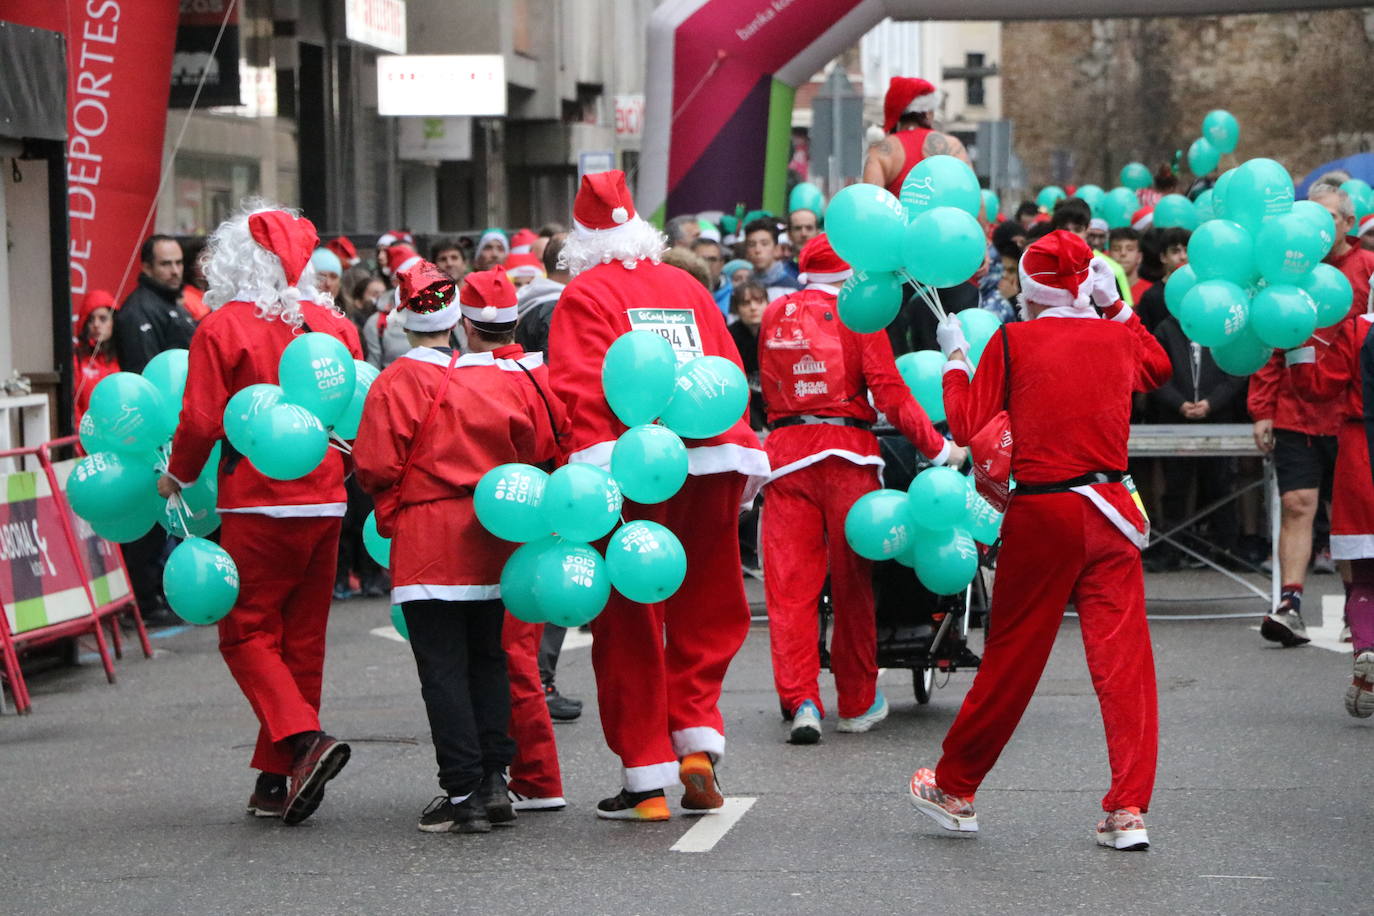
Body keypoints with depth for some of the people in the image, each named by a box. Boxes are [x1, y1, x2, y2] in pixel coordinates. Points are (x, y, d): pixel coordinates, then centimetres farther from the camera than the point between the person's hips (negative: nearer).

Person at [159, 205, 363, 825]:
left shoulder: (222, 330, -8)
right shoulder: (332, 323, 6)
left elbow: (201, 422, -9)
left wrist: (177, 476, 8)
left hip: (256, 505, -5)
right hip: (324, 501, 5)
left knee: (247, 633, 4)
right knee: (303, 637, 11)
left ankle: (305, 740, -17)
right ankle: (275, 781, 15)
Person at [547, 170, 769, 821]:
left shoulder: (585, 296, 4)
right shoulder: (689, 289, 19)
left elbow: (580, 385, -9)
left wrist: (589, 466, -16)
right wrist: (742, 457, 20)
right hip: (714, 463, 4)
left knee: (630, 623, 3)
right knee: (705, 612, 18)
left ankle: (646, 779, 5)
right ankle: (698, 738, 4)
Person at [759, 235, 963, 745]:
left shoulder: (775, 315, 10)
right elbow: (889, 393, -9)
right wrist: (939, 448, -3)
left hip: (785, 451, 2)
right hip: (847, 453, -2)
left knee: (789, 585, 1)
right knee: (852, 583, 7)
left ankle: (800, 702, -9)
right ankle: (857, 703, 14)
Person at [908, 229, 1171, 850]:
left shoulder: (1014, 341, -5)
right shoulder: (1118, 339, 5)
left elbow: (968, 427, -1)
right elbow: (1158, 367, 29)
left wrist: (954, 359, 12)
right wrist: (1114, 305, 29)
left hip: (1042, 514, -2)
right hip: (1111, 510, 2)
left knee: (1011, 658, 7)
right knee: (1123, 658, 1)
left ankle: (954, 792, 22)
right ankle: (1129, 810, -4)